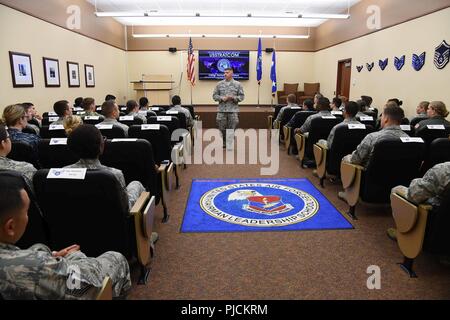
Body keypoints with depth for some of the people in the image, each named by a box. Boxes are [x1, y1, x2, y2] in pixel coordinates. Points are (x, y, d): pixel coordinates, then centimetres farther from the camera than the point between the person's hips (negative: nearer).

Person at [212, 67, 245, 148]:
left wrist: (233, 98, -13)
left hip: (233, 110, -1)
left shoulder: (237, 84, 5)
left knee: (232, 128, 2)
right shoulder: (220, 84, 8)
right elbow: (214, 95, 8)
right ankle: (224, 143, 20)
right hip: (222, 110, 1)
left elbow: (242, 96, 3)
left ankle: (230, 143, 13)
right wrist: (222, 98, -10)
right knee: (222, 128, 3)